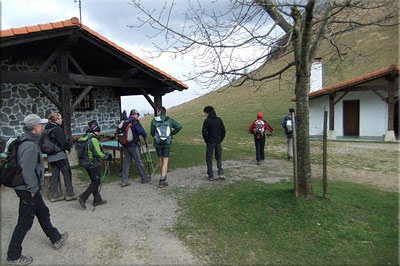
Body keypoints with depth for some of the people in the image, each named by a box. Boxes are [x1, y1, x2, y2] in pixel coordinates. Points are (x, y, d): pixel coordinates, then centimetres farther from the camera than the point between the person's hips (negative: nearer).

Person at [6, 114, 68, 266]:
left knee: (43, 213, 22)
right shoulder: (30, 145, -25)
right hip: (28, 191, -10)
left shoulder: (26, 141, 7)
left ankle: (56, 239, 38)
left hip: (30, 189, 10)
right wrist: (33, 189, -19)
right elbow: (27, 170, -29)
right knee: (25, 222, 4)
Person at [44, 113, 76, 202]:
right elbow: (63, 142, -18)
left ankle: (54, 195, 18)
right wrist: (68, 148, -1)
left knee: (54, 175, 12)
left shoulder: (47, 129, 10)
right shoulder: (57, 129, -16)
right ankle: (69, 194, 7)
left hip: (51, 156, 8)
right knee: (67, 174, 2)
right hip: (59, 155, -8)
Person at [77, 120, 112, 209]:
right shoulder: (93, 139, -22)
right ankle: (83, 197, 0)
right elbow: (98, 154, -23)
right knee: (96, 182, 4)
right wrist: (107, 157, -7)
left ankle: (97, 200, 26)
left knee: (94, 182, 17)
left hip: (87, 164, 9)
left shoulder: (84, 138, 6)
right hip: (94, 165, -9)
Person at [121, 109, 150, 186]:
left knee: (126, 162, 10)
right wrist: (145, 135, -5)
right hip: (133, 145, -6)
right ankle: (144, 178, 18)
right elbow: (140, 130, -23)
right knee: (139, 162, 5)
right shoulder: (134, 121, -12)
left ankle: (125, 181, 10)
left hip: (125, 145, 6)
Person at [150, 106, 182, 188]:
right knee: (165, 161, -1)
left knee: (160, 160, 17)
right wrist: (172, 133, 7)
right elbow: (179, 126, -6)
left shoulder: (154, 120, -3)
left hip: (158, 144, 1)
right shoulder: (169, 120, -2)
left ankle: (163, 177, 31)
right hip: (167, 144, -1)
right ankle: (162, 180, -11)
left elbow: (152, 132, 3)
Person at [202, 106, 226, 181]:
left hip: (210, 142, -4)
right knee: (219, 157, 17)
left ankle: (211, 176, 9)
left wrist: (206, 140, -3)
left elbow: (204, 132, -16)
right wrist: (221, 139, 10)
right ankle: (221, 173, 6)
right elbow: (223, 131, 4)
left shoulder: (207, 120, -9)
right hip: (218, 142, 4)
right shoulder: (219, 119, 5)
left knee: (209, 158, 7)